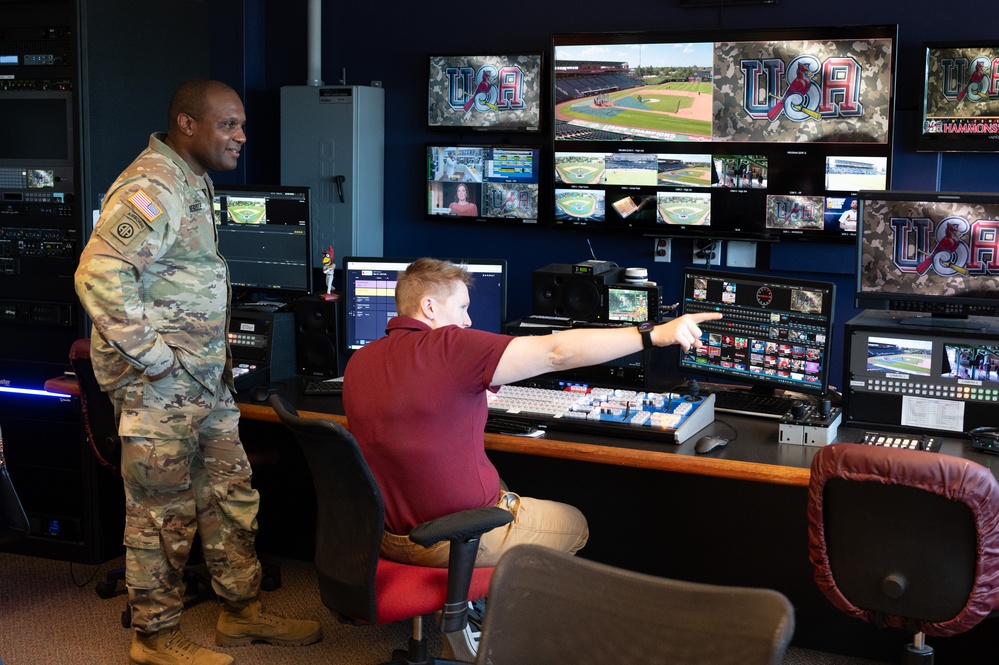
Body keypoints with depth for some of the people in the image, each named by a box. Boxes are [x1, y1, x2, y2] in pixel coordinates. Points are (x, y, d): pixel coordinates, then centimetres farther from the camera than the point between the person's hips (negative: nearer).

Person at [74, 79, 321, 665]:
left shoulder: (195, 184, 14)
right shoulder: (152, 188, -19)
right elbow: (99, 275, -29)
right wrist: (157, 358, -24)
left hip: (206, 378, 10)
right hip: (158, 386, -10)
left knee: (231, 493, 16)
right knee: (163, 512, 2)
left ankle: (243, 611, 30)